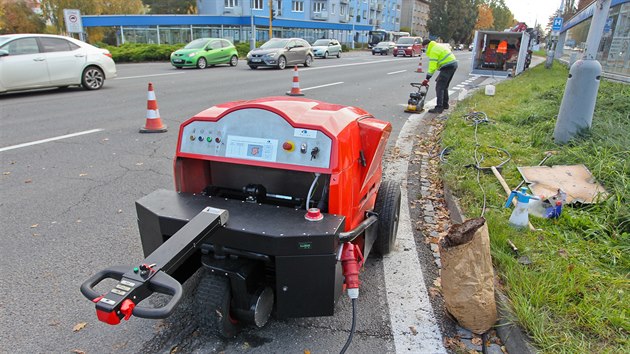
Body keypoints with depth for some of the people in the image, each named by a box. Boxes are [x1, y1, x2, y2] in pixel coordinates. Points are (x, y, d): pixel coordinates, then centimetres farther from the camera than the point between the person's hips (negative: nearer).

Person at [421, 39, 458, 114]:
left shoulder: (433, 50, -12)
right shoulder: (437, 46, 20)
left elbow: (432, 66, -19)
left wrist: (427, 78, -19)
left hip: (448, 66, -11)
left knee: (439, 86, -11)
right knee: (444, 86, 21)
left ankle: (439, 107, -16)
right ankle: (445, 104, 29)